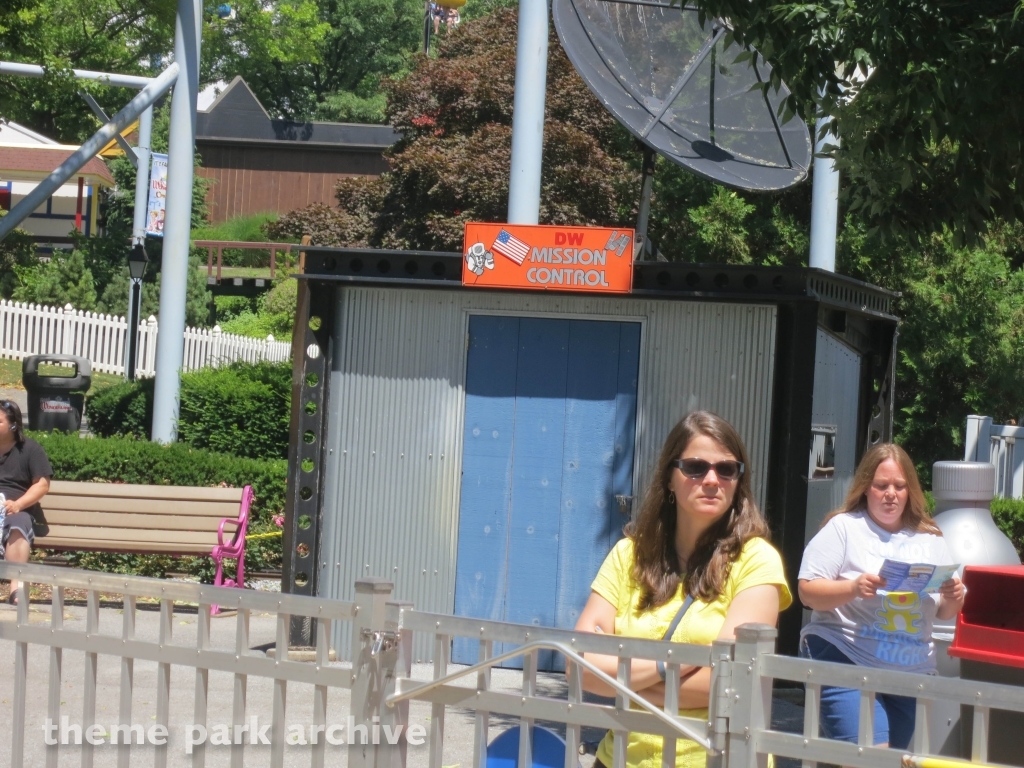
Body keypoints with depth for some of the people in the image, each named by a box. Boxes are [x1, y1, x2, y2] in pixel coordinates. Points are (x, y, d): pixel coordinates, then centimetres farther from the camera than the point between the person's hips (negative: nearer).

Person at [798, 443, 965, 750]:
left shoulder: (929, 539, 13)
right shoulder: (843, 528, 0)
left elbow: (944, 612, 17)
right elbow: (808, 592, -7)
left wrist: (954, 599, -6)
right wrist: (853, 589, -24)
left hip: (910, 673, 5)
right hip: (845, 663, -5)